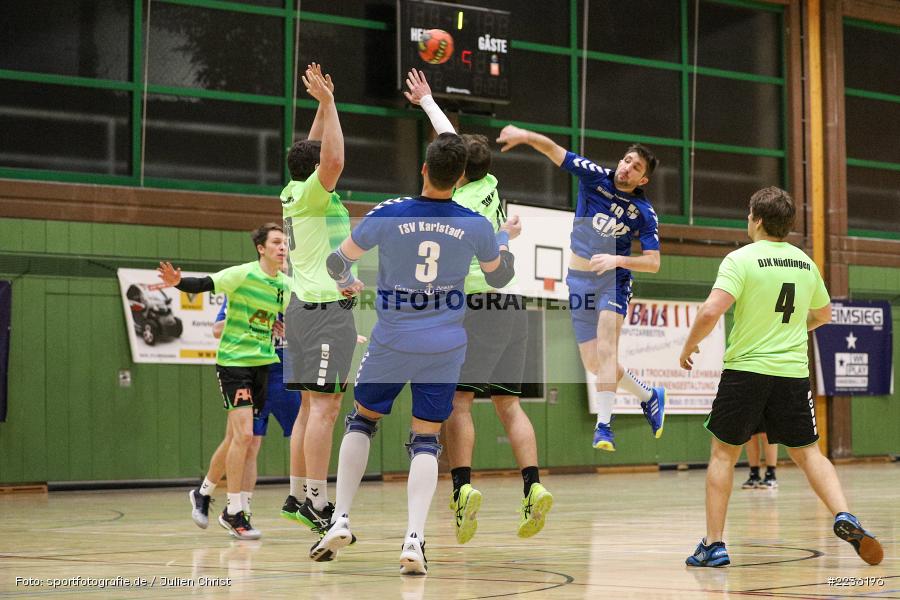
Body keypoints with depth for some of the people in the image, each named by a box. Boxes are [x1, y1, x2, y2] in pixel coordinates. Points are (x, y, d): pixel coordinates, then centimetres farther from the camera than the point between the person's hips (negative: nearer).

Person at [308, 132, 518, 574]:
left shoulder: (388, 214, -11)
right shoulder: (476, 226, -6)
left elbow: (337, 262, 1)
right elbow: (499, 277, 13)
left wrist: (348, 283, 24)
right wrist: (505, 240, 33)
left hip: (392, 341, -1)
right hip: (446, 346, 1)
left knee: (362, 421, 20)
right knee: (426, 441, 5)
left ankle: (340, 520, 12)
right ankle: (414, 539, -11)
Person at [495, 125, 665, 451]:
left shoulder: (644, 213, -9)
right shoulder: (595, 177, -6)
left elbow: (653, 262, -10)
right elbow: (553, 150, -15)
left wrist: (617, 259, -25)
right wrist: (525, 135, -33)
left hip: (613, 279, -3)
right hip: (578, 280, 3)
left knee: (606, 350, -24)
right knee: (594, 364, 6)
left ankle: (603, 426, -27)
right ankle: (649, 396, 29)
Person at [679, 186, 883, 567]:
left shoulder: (741, 259, -9)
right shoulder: (805, 263, 9)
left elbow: (711, 311, -20)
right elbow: (824, 314, 24)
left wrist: (688, 347, -4)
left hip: (746, 369, -4)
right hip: (794, 372, 4)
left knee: (723, 453, 8)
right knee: (808, 453, 12)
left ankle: (714, 544, 7)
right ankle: (844, 517, -10)